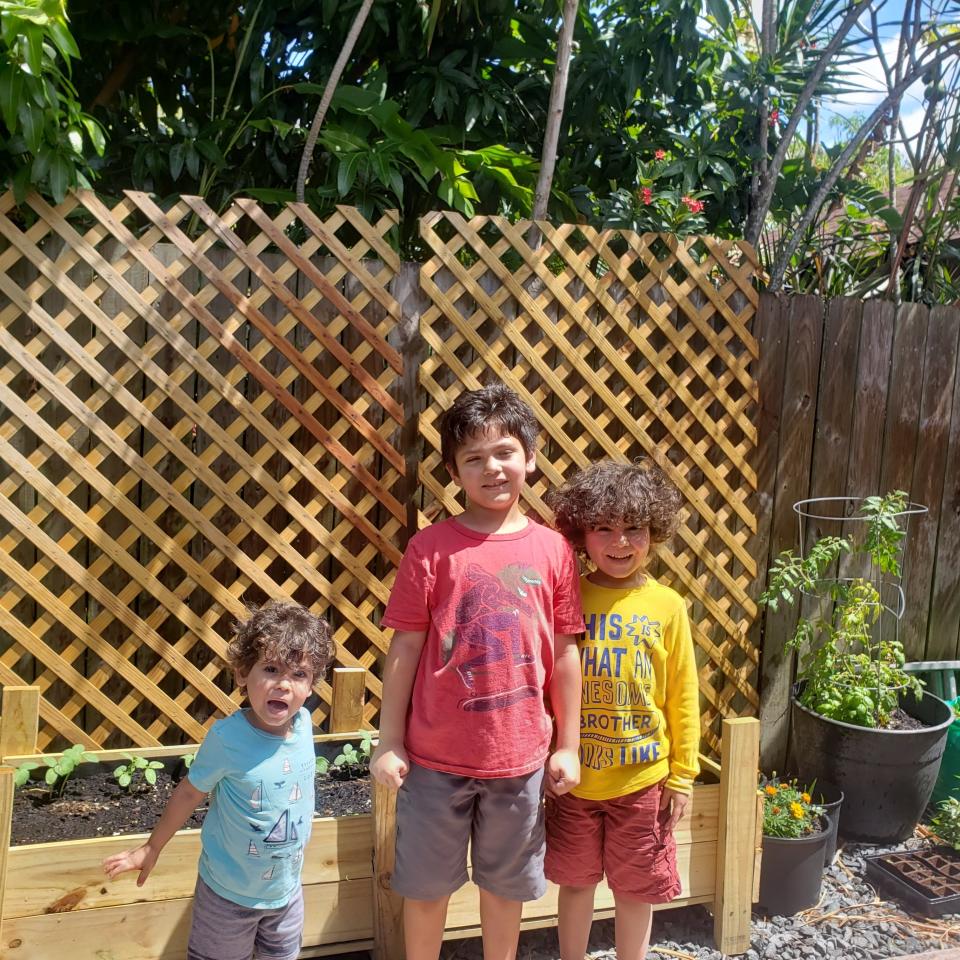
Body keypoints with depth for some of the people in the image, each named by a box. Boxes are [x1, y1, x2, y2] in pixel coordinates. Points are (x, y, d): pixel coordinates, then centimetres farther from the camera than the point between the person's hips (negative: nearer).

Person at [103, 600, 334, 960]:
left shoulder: (304, 723, -15)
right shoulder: (227, 737, -28)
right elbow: (189, 793, -11)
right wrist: (151, 849, 0)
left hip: (287, 889, 4)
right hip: (229, 893, -4)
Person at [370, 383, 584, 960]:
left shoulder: (553, 550, -3)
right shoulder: (430, 548, -8)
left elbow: (564, 653, 2)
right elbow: (405, 649, -5)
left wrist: (568, 746, 5)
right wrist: (389, 743, -4)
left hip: (519, 755, 2)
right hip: (435, 755, -1)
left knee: (506, 882, 19)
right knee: (427, 884, 15)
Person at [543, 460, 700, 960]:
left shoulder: (666, 606, -7)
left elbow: (683, 696, -1)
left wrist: (682, 774, 0)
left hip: (643, 776, 0)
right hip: (573, 775, 0)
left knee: (636, 887, 16)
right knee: (576, 881, 18)